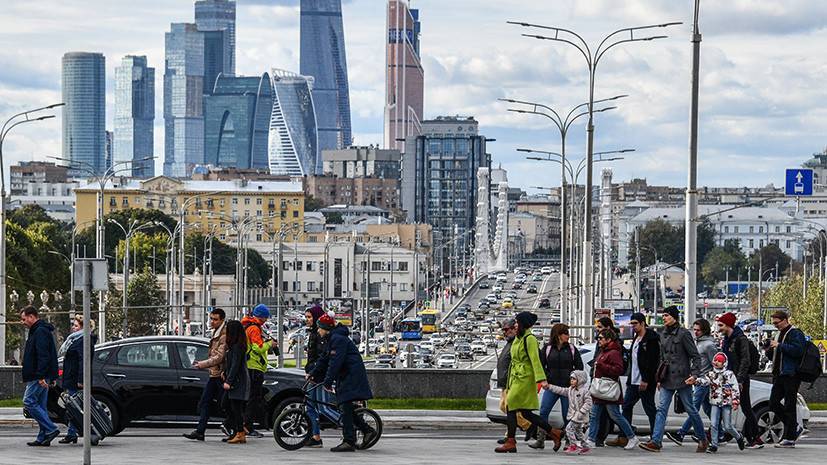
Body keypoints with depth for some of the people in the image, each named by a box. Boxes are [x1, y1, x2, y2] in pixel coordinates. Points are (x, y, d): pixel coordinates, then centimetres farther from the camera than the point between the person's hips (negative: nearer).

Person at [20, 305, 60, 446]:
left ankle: (51, 429, -13)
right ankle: (43, 437, 9)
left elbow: (43, 356, -23)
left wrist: (41, 376, -27)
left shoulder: (40, 332, -14)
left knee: (29, 402, -11)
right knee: (40, 406, 9)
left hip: (38, 377, -11)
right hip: (40, 377, 11)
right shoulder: (36, 331, 20)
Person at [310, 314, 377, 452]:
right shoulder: (331, 339, 18)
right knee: (345, 407, 10)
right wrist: (313, 374, 17)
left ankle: (349, 442, -16)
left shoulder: (338, 339, -16)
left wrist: (328, 382, -24)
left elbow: (335, 362, -23)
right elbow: (324, 360, 23)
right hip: (345, 376, 11)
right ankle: (368, 430, 17)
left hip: (352, 376, -11)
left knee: (345, 407, -14)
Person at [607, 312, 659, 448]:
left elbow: (652, 361, -19)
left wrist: (646, 380, -22)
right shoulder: (636, 338, 17)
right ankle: (622, 438, 11)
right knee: (626, 406, 8)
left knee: (650, 409, -4)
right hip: (634, 381, 10)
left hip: (645, 382, -10)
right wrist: (629, 379, 18)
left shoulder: (651, 339, -13)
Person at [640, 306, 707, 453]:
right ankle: (656, 442, -10)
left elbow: (695, 356, -8)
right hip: (667, 379, 6)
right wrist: (659, 379, 17)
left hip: (681, 378, -6)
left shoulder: (683, 333, -8)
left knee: (690, 409, 3)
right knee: (661, 409, -4)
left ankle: (703, 440, 18)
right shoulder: (663, 335, 13)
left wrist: (695, 374, -19)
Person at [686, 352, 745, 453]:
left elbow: (735, 388, -3)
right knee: (714, 424, -6)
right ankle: (714, 445, 1)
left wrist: (735, 402, -8)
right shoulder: (711, 374, 5)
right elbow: (703, 379, -13)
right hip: (715, 403, 3)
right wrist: (695, 381, -34)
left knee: (727, 427, -1)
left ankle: (739, 437, 26)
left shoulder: (729, 374, -2)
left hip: (726, 403, -3)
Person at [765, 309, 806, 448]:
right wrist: (770, 351, 6)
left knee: (789, 406, -6)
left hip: (791, 375, -9)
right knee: (773, 404, 6)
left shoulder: (795, 333, -7)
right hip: (779, 374, 9)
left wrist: (779, 346, -20)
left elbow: (797, 350, -23)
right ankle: (794, 427, 20)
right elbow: (774, 357, 27)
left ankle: (790, 439, -2)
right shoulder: (780, 334, 21)